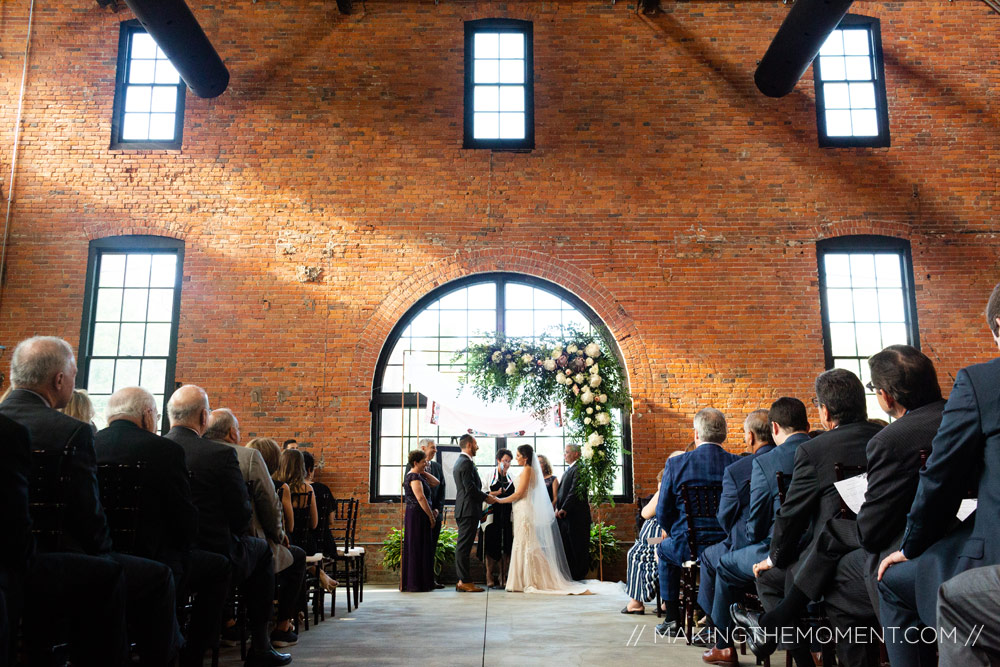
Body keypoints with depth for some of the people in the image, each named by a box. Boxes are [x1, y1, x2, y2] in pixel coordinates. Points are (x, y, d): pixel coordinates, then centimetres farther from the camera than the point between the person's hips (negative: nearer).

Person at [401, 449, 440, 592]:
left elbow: (436, 482, 17)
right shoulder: (414, 477, -15)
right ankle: (415, 584, 0)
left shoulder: (418, 476, 16)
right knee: (416, 549, -5)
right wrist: (431, 516, -17)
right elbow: (421, 498, -22)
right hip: (417, 516, -10)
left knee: (421, 549, 13)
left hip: (417, 516, 10)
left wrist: (424, 472, 10)